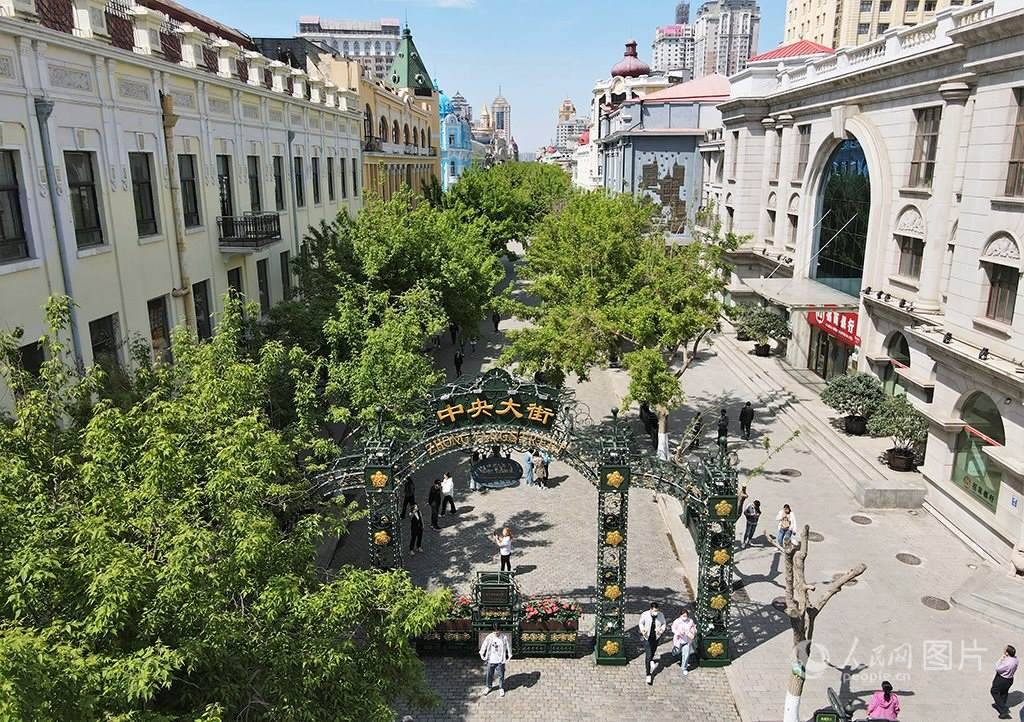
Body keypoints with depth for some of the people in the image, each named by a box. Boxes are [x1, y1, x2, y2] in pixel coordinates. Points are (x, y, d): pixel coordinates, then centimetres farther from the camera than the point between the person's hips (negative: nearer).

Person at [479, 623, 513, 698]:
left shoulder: (504, 637, -13)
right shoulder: (489, 637, -11)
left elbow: (508, 646, -3)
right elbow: (484, 645, 2)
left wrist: (509, 656, -2)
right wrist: (482, 654, 5)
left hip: (501, 660, -1)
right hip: (491, 660, 1)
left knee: (501, 675, 10)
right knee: (489, 675, 15)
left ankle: (501, 688, 32)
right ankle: (489, 687, 38)